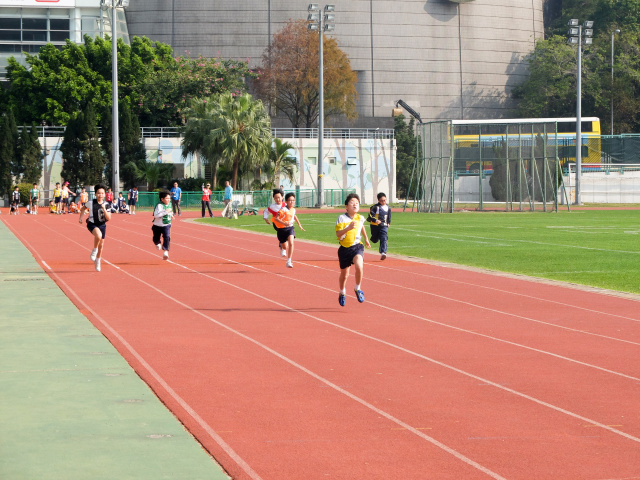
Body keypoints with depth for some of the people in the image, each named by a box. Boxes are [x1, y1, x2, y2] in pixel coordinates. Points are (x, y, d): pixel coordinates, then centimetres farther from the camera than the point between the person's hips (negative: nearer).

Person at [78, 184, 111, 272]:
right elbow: (83, 209, 10)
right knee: (98, 235, -35)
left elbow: (109, 218, -14)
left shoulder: (106, 205, -8)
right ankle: (94, 250, -9)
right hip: (92, 224, -3)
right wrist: (81, 218, 5)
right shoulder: (91, 203, -10)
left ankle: (97, 262, 33)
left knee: (101, 245, 11)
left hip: (102, 225, 3)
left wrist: (104, 209, -25)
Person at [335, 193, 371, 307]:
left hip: (357, 246, 1)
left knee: (359, 266, -28)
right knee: (344, 274, 13)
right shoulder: (342, 218, -12)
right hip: (344, 249, -1)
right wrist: (348, 228, -37)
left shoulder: (360, 218, 0)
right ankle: (342, 293, 41)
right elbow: (338, 234, -23)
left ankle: (357, 289, -4)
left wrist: (366, 238, 37)